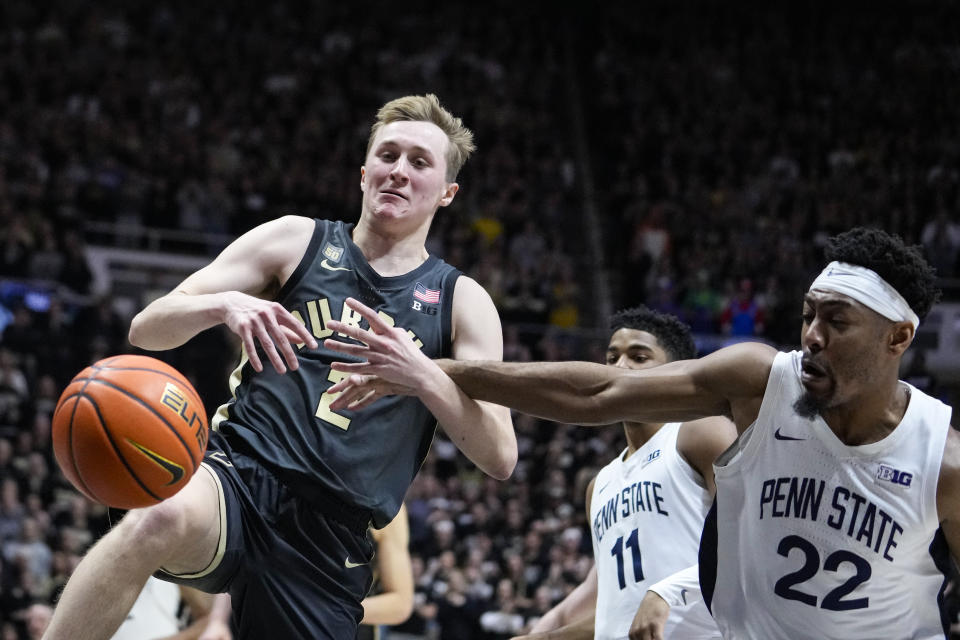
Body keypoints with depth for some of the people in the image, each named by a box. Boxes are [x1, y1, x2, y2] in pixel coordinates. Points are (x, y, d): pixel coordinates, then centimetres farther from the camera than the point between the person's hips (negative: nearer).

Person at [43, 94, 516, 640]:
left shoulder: (461, 302, 13)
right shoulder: (297, 241, 12)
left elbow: (500, 457, 1)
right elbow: (146, 328, 8)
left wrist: (419, 370, -16)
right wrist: (224, 305, -15)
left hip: (332, 540, 2)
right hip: (240, 477, -2)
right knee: (162, 518, -38)